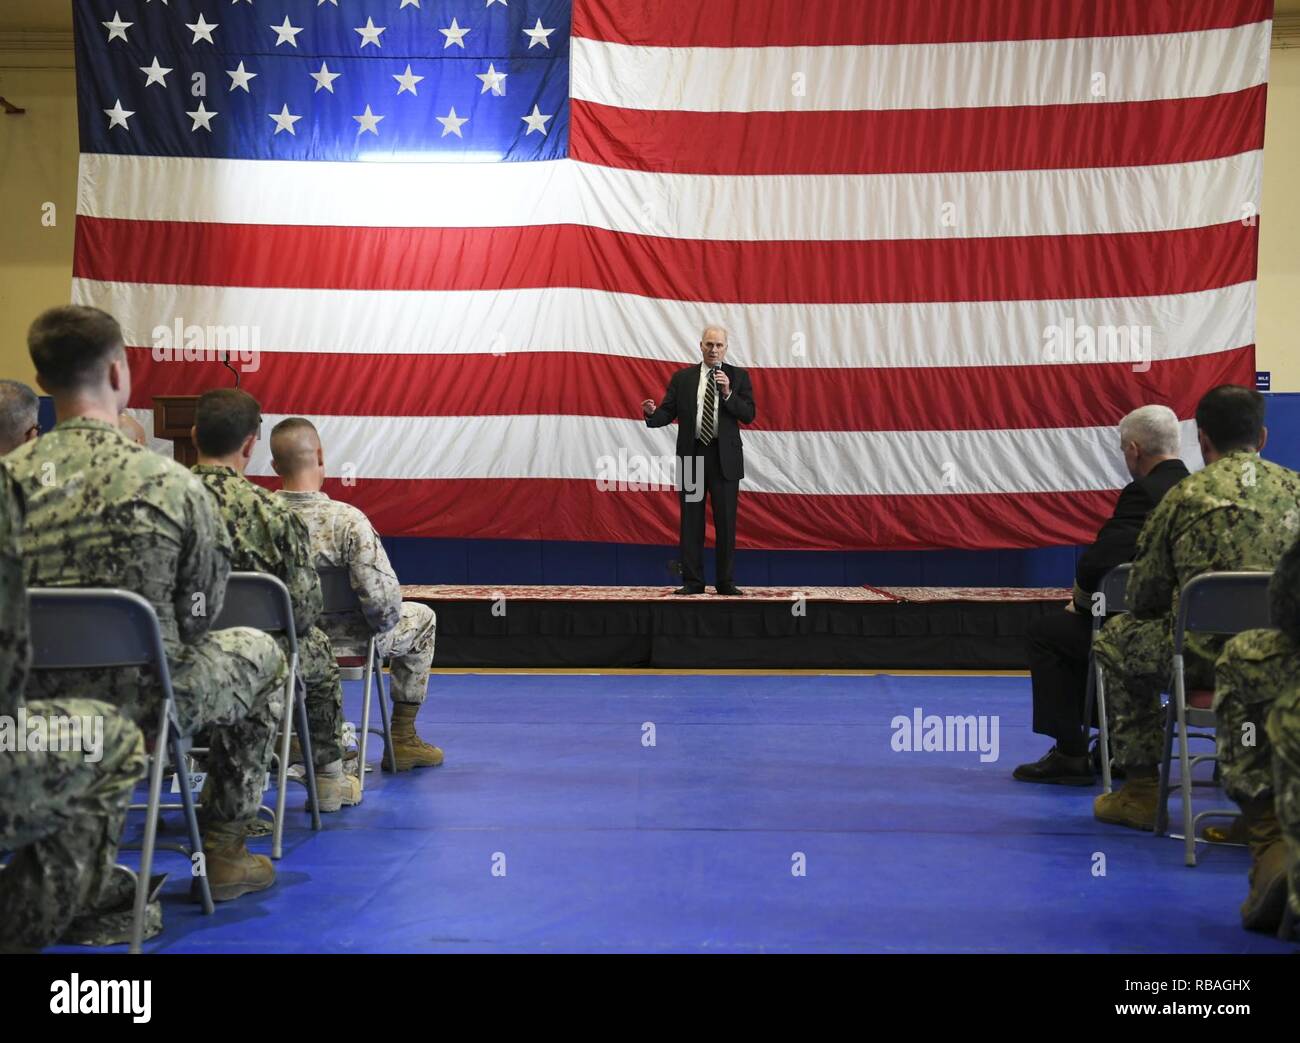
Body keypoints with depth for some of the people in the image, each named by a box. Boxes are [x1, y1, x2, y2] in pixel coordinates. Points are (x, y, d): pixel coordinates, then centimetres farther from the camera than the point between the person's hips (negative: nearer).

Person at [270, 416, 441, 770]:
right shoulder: (347, 520, -27)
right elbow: (384, 603, -28)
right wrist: (380, 624, -5)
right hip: (340, 641, -4)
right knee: (422, 618, 23)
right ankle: (402, 740, 26)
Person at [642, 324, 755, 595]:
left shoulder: (738, 376, 6)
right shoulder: (682, 378, 9)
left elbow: (748, 415, -2)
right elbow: (668, 413, 3)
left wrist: (728, 393, -15)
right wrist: (652, 413, -18)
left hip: (725, 457, -1)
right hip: (691, 455, 1)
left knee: (726, 521, 1)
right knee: (691, 522, 4)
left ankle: (726, 582, 7)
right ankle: (692, 581, 9)